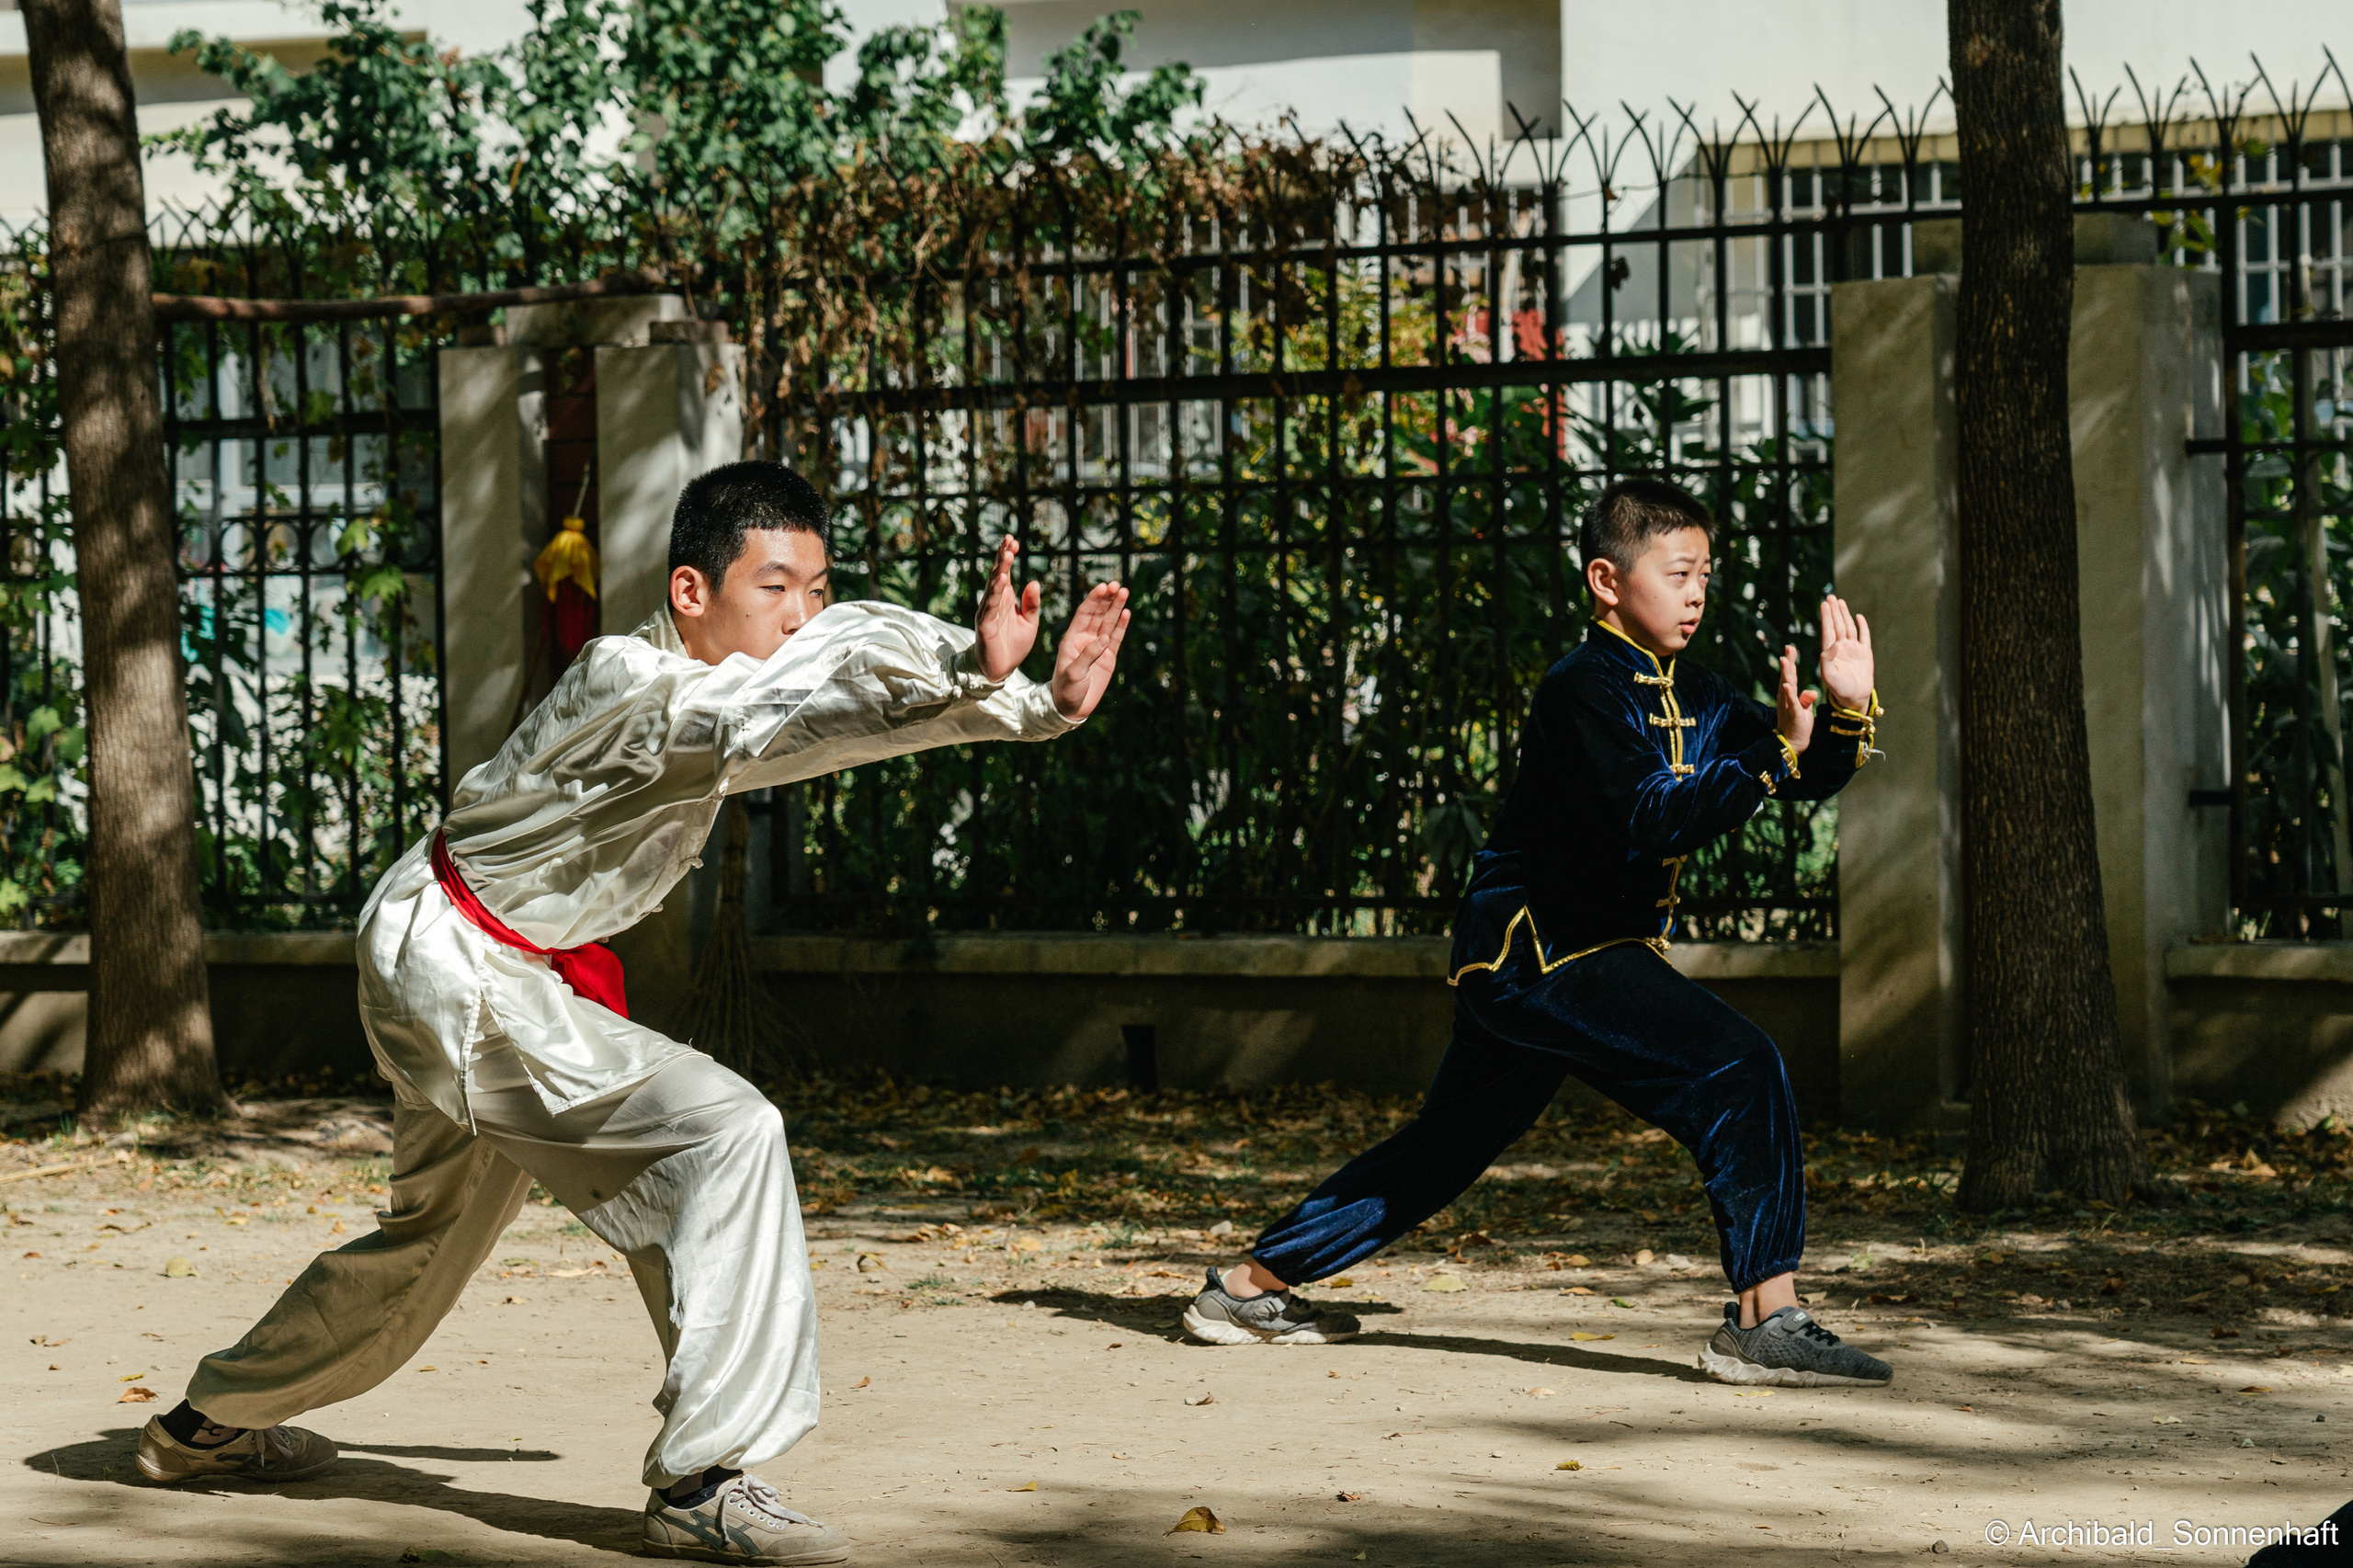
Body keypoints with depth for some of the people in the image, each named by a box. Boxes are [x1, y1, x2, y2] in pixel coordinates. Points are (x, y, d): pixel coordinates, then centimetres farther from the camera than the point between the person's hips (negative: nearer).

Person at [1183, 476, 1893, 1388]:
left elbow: (1808, 778, 13)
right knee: (1738, 1072, -20)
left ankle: (1250, 1288, 29)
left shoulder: (1693, 698, 12)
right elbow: (1649, 821, -28)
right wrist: (1773, 758, -35)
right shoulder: (1587, 688, -16)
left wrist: (1847, 713, -6)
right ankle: (1765, 1321, -21)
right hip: (1542, 950, -10)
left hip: (1525, 960, 10)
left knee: (1450, 1144, 19)